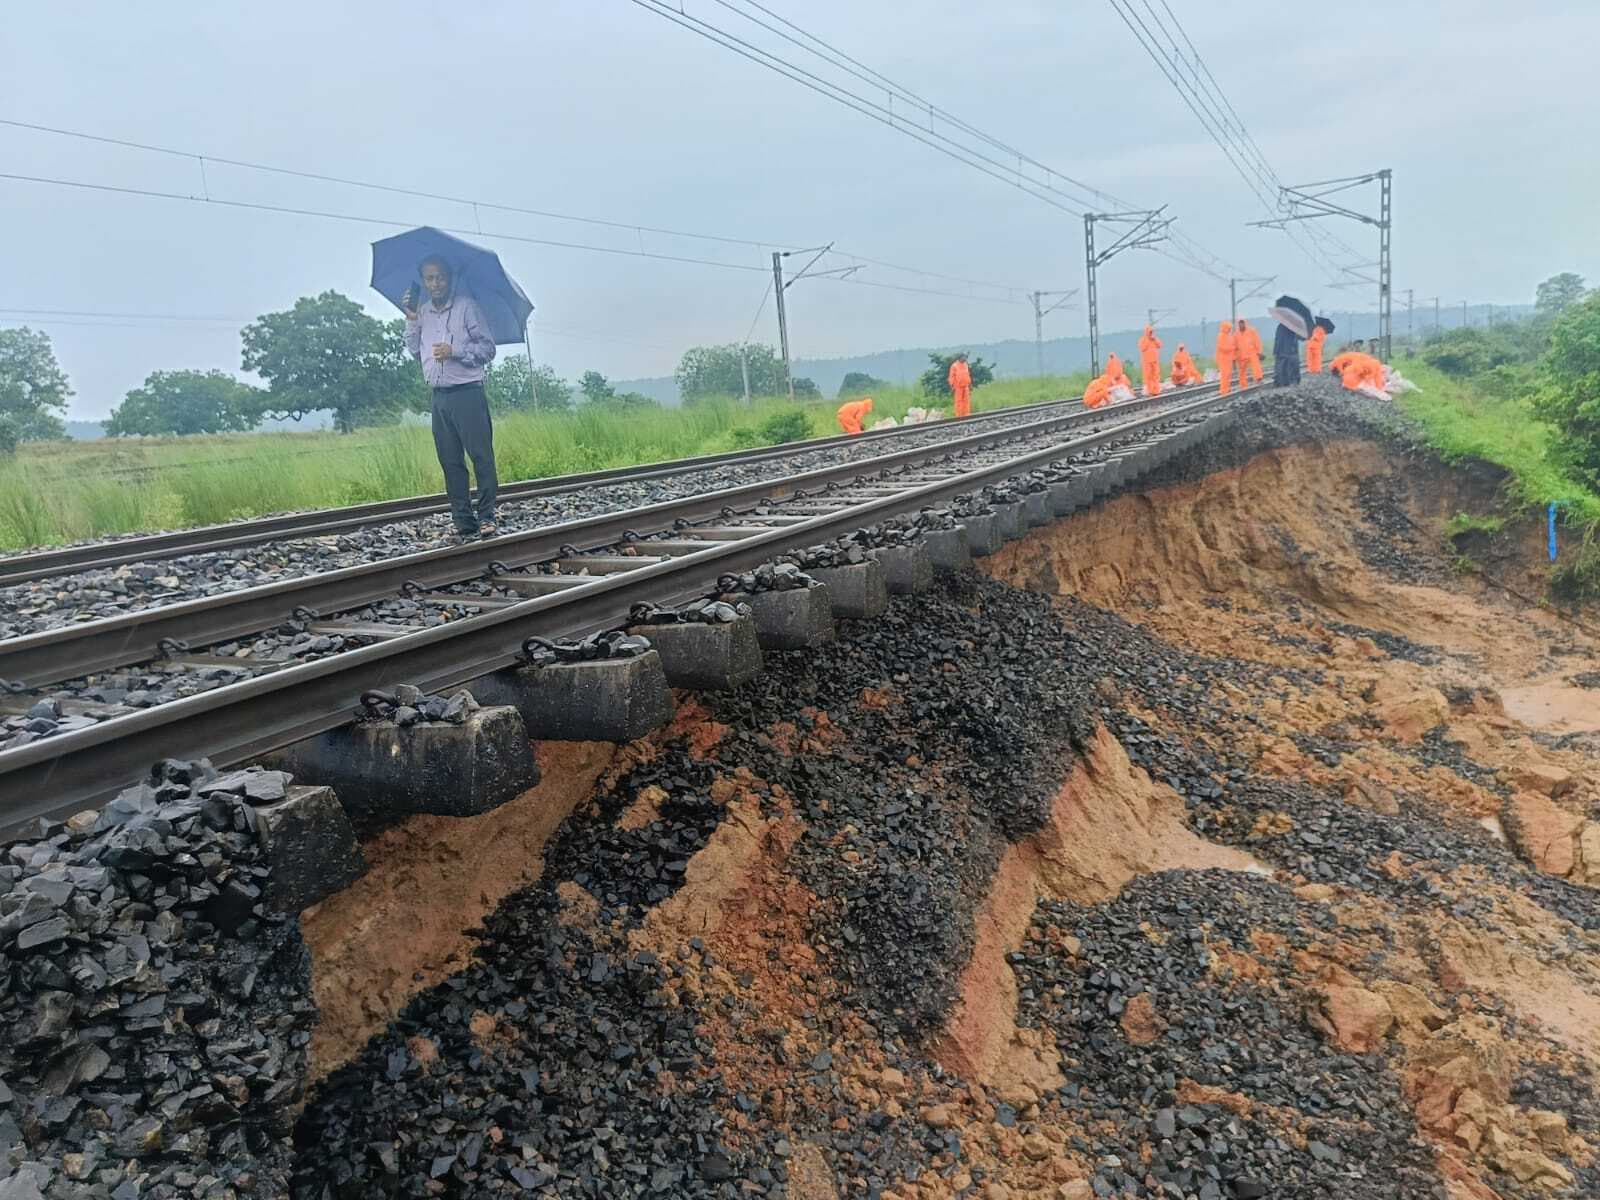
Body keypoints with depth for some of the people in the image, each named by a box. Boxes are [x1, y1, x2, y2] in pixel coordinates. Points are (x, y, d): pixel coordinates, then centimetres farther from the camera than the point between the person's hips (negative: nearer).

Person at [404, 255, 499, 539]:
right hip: (439, 396, 5)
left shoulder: (467, 306, 0)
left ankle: (486, 517, -6)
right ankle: (464, 522, 7)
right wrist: (412, 321, 8)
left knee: (481, 455, -10)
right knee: (450, 461, 4)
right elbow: (415, 352, 18)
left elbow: (488, 348, -3)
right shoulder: (422, 313, 16)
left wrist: (454, 351, -13)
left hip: (467, 393, -5)